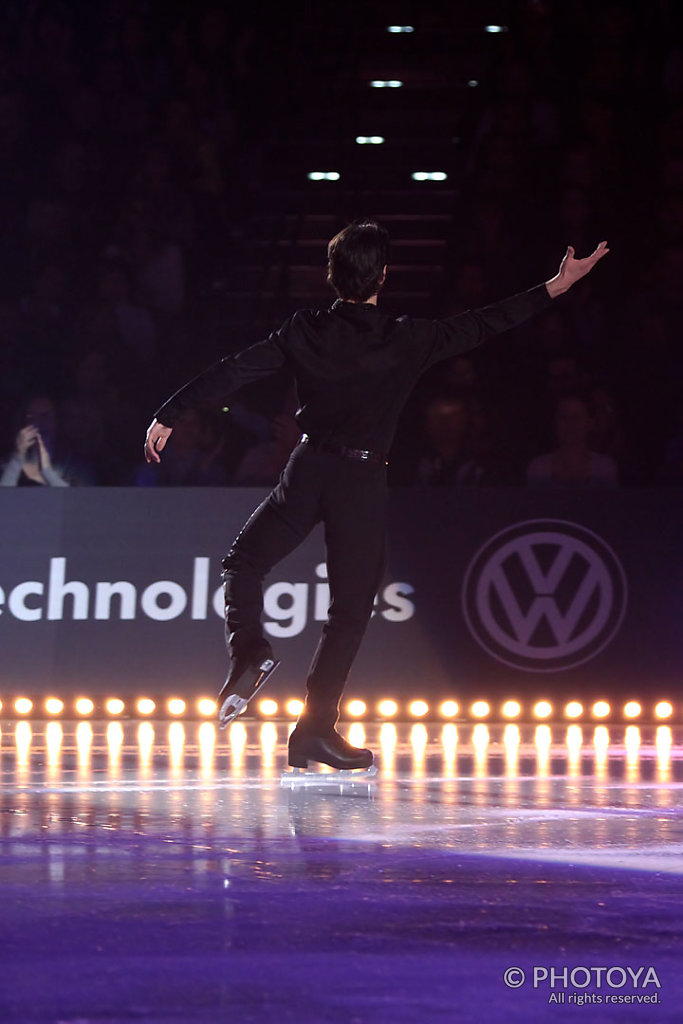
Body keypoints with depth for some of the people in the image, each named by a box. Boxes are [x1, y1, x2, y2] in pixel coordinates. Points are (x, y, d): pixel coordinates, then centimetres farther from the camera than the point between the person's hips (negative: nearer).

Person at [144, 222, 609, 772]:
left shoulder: (306, 331, -2)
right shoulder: (407, 340, -6)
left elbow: (233, 371, -1)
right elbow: (482, 326, 0)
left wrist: (170, 415, 5)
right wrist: (556, 288, 7)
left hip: (309, 468, 1)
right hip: (364, 479, -1)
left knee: (244, 563, 17)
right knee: (350, 609, 4)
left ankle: (248, 647, -12)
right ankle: (315, 728, 0)